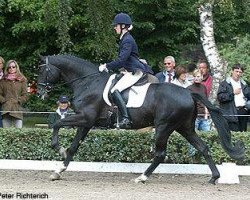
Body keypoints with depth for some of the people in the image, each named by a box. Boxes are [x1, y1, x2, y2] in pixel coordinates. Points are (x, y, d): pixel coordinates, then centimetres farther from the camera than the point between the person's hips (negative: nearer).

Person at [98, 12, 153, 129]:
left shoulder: (127, 40, -14)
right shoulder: (124, 39, 19)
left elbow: (121, 60, -22)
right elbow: (122, 60, 24)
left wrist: (107, 66, -14)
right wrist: (108, 66, 15)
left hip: (135, 72, -11)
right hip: (131, 71, 11)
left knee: (115, 91, -23)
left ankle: (126, 119, -31)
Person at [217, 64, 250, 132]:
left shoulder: (243, 84, 21)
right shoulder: (224, 84, 3)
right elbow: (220, 97, -9)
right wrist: (233, 93, -11)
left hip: (243, 111, 6)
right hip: (231, 113, -6)